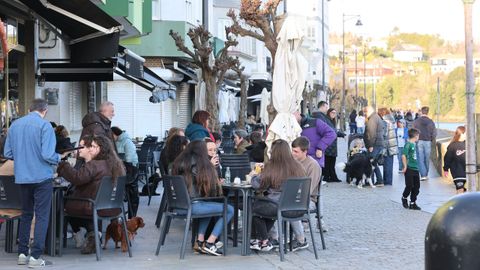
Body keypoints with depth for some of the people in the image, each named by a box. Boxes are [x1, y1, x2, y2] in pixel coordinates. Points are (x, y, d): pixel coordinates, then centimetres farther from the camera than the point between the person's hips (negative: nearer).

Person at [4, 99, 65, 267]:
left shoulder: (15, 125, 4)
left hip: (22, 177, 5)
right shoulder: (44, 125, -11)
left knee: (26, 214, 18)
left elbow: (7, 153, 6)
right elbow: (48, 155, -19)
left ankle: (22, 253, 19)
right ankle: (35, 257, -2)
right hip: (41, 176, -5)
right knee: (42, 216, 1)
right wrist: (60, 158, 1)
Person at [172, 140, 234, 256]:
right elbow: (213, 187, -3)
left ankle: (200, 241, 23)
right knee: (229, 210, 3)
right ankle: (209, 243, 2)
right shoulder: (201, 164, -4)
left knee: (207, 204, 35)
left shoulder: (178, 162, 12)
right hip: (193, 206, -7)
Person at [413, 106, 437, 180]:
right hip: (427, 142, 1)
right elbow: (434, 133, -3)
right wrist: (431, 140, 13)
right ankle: (426, 174, 20)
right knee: (427, 159, 11)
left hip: (419, 141, -1)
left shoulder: (416, 121, -5)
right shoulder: (430, 122, -4)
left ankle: (423, 175, -7)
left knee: (420, 159, 1)